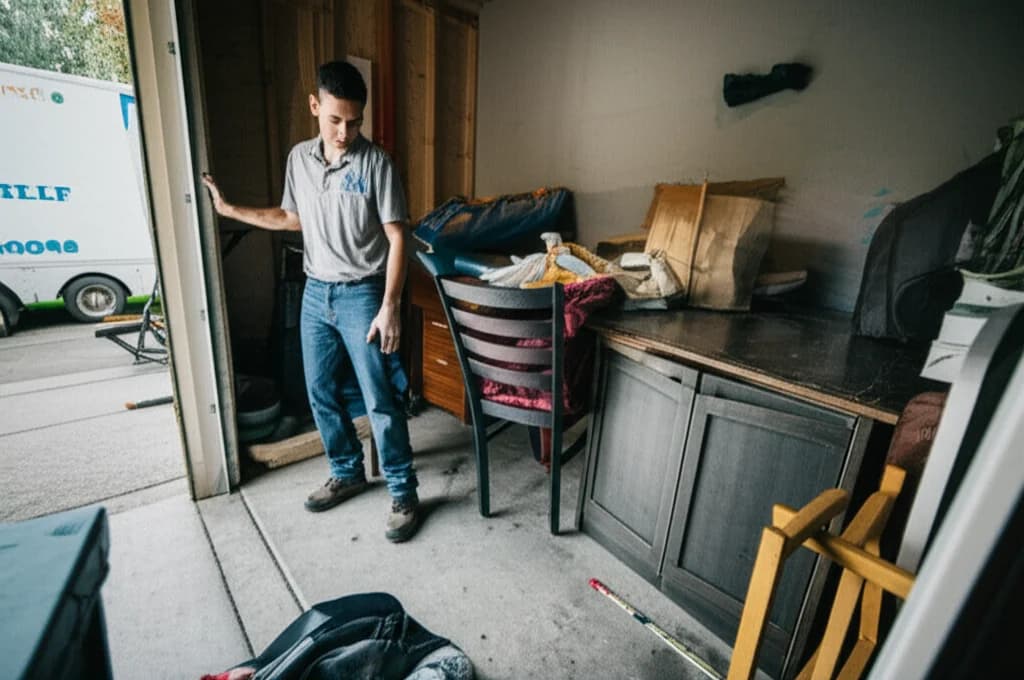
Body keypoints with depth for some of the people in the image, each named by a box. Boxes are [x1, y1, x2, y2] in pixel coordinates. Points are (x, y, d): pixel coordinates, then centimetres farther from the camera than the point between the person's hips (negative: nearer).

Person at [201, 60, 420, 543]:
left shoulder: (376, 163, -9)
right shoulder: (299, 158, 8)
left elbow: (397, 239, -13)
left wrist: (389, 307, -18)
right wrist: (228, 209, 20)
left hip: (362, 295, -6)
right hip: (316, 293, 6)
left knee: (380, 399, -3)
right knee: (322, 393, 13)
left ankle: (403, 493, 13)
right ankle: (347, 473, 33)